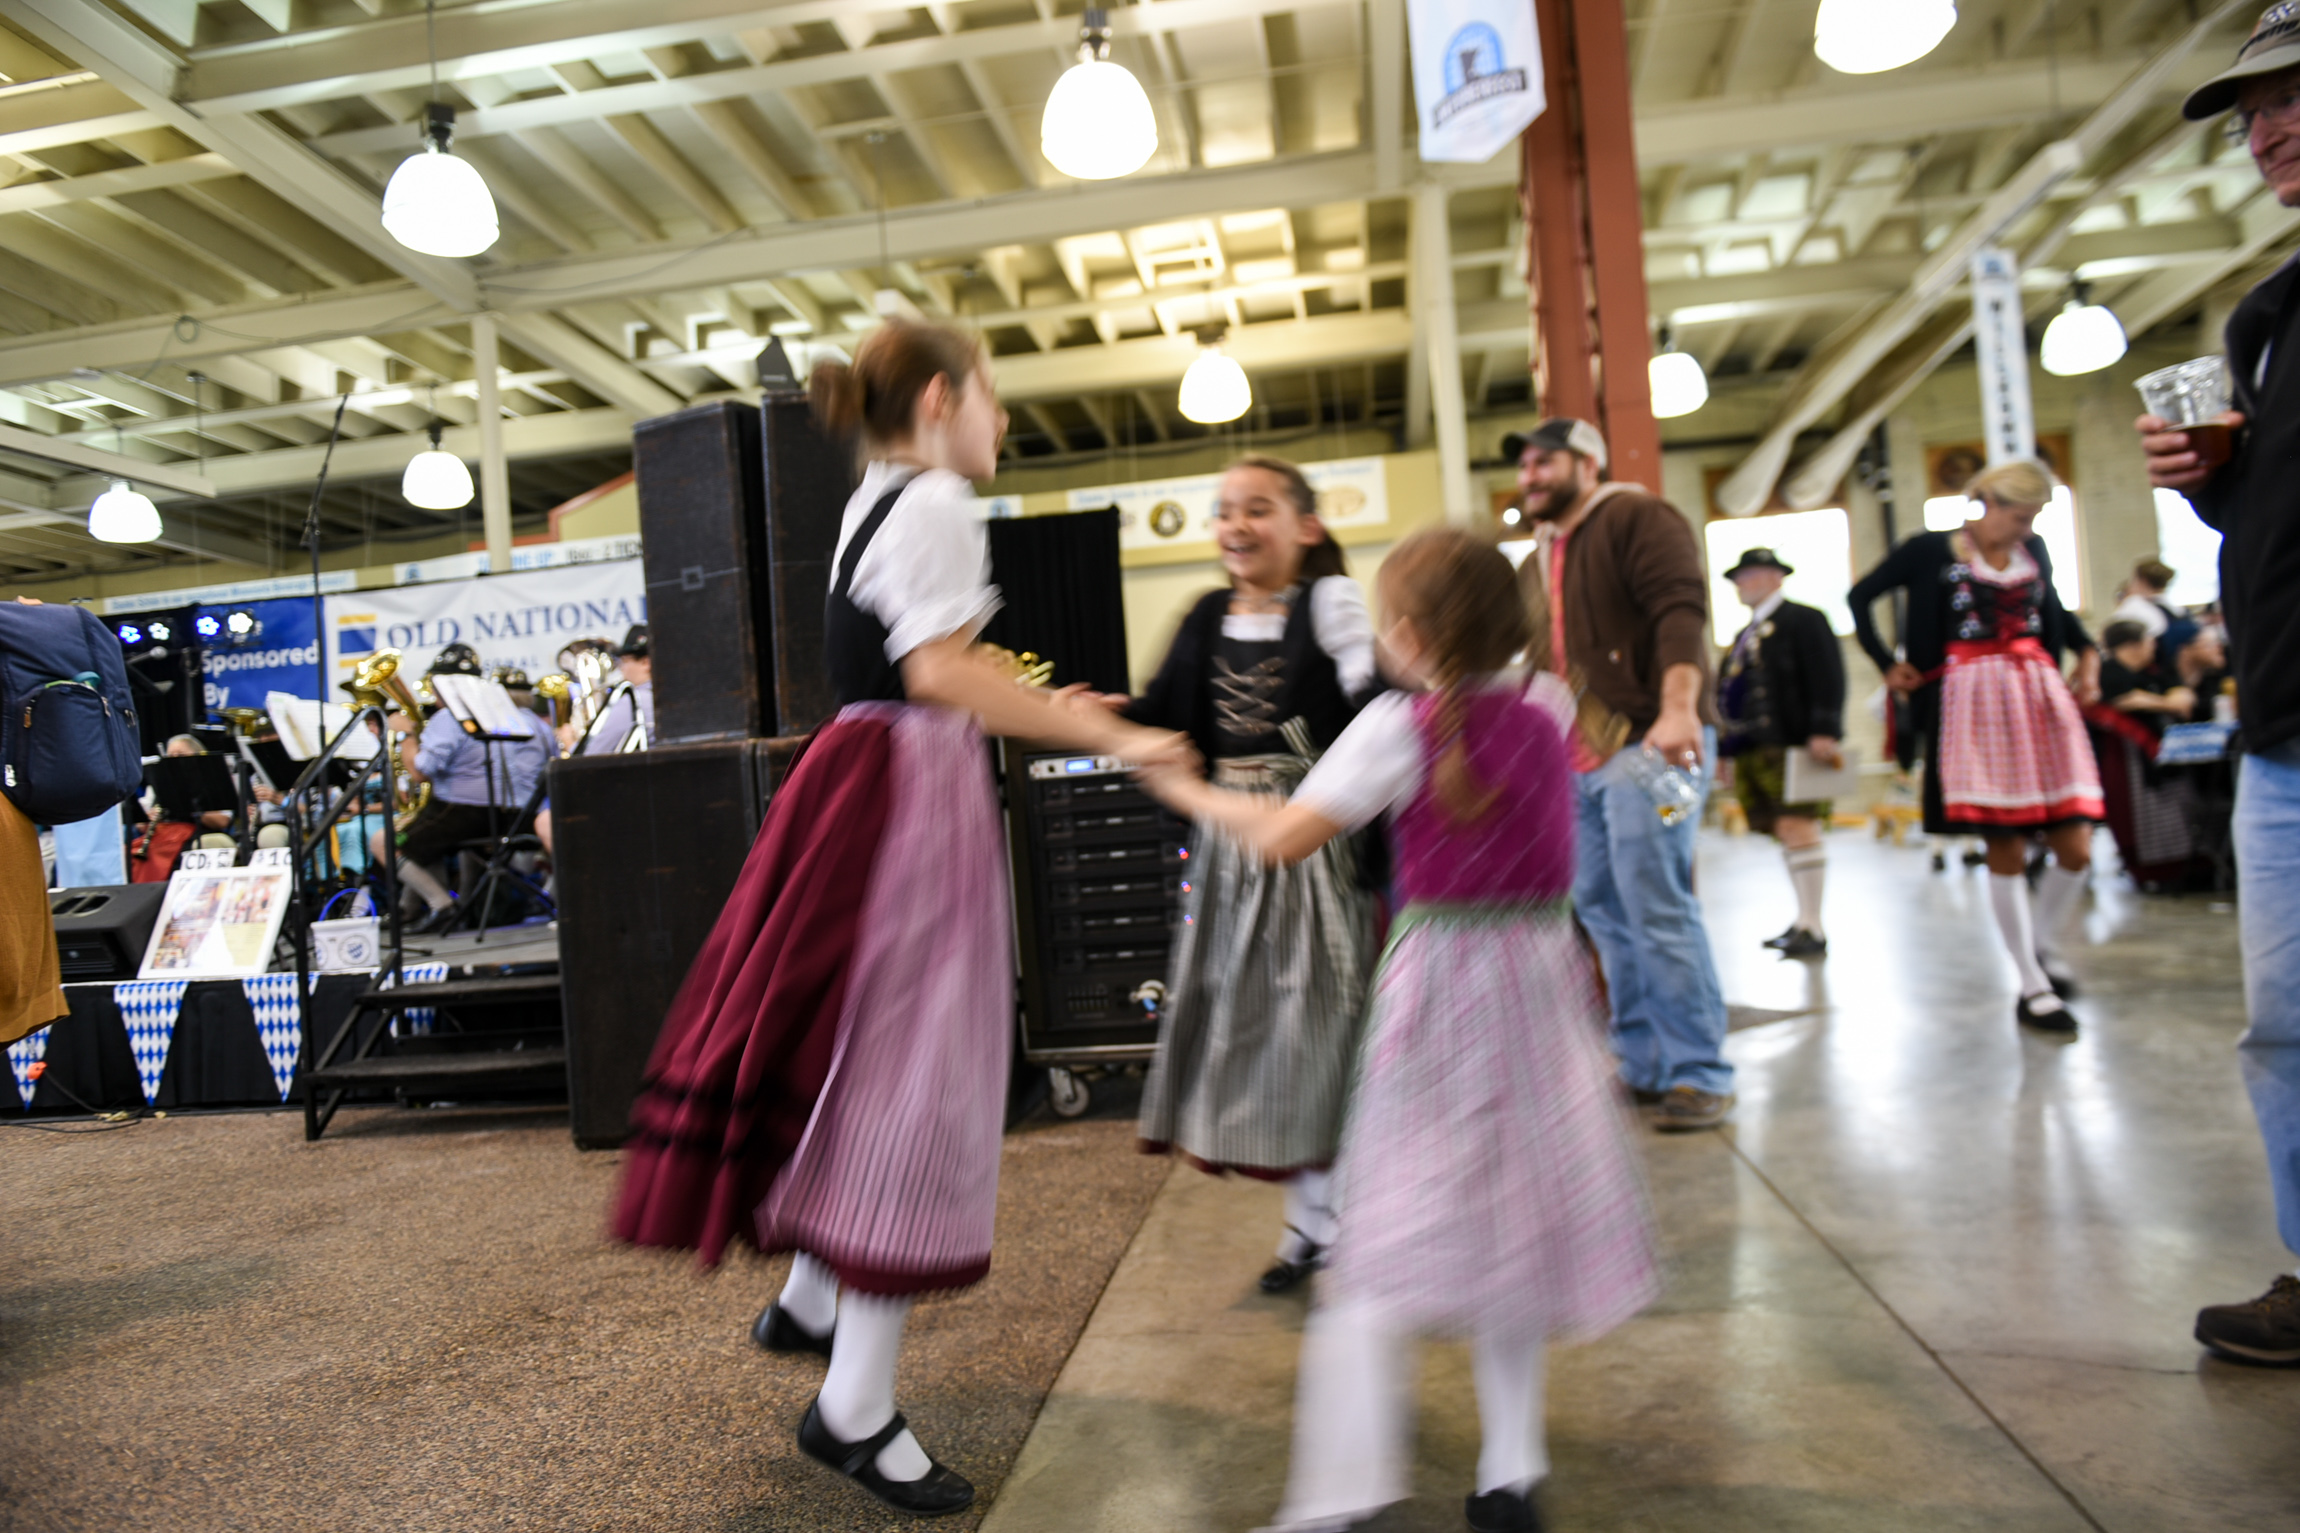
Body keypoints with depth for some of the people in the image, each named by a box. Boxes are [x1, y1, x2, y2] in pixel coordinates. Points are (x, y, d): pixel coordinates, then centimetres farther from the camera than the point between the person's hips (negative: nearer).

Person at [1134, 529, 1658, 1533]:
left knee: (1392, 1233, -1)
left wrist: (1187, 791, -2)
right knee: (1508, 1217, 14)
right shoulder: (1548, 708, 4)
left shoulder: (1399, 725, -12)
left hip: (1439, 980, -5)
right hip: (1538, 969, 5)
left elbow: (1284, 838, -15)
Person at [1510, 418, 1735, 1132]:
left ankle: (1699, 1074, 0)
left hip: (1647, 742, -9)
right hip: (1578, 757, 9)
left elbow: (1681, 611, -18)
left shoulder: (1637, 518, -3)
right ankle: (1644, 1064, 20)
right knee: (1602, 910, 10)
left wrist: (1679, 707, -31)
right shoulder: (1540, 561, 23)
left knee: (1657, 909, -11)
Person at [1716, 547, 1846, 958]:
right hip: (1753, 751, 8)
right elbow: (1732, 692, 22)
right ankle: (1804, 921, 14)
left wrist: (1824, 733, -20)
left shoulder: (1804, 619, 1)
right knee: (1785, 833, 9)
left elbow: (1827, 679, -10)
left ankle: (1813, 930, -9)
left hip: (1791, 746, -8)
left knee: (1798, 827, -11)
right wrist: (1726, 748, 17)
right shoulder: (1746, 636, 24)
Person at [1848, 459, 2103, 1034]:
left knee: (2076, 849, -2)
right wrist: (1888, 664, 2)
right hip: (1974, 706, -4)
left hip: (2041, 702, 5)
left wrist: (2087, 652, 11)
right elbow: (1861, 595, 7)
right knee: (2007, 852, -3)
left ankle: (2043, 942, 26)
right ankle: (2033, 987, 9)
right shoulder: (1932, 550, -3)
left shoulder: (2034, 551, 10)